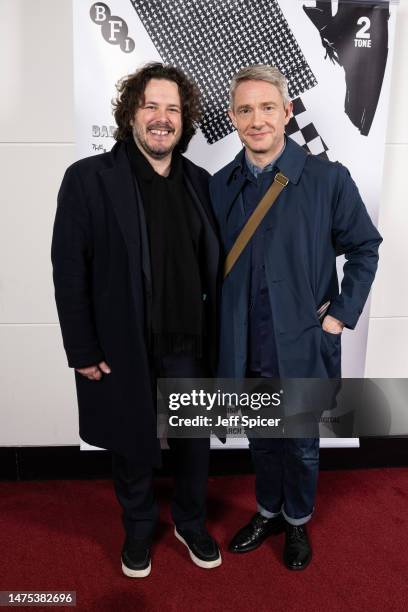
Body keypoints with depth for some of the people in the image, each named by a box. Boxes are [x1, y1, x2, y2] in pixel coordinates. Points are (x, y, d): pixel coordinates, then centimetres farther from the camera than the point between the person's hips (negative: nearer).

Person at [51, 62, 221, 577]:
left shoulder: (199, 182, 3)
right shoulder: (88, 178, -9)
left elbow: (212, 267, 7)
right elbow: (69, 273, -10)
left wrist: (213, 337, 5)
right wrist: (83, 352, -10)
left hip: (190, 347, 4)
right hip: (124, 351, -3)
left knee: (195, 441, 19)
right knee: (132, 448, 17)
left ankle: (191, 523, 46)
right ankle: (138, 530, 45)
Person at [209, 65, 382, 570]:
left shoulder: (327, 178, -9)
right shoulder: (220, 186, 1)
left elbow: (364, 248, 0)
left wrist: (341, 315, -7)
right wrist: (223, 332, 2)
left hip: (302, 347, -2)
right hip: (246, 351, 3)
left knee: (301, 446, 16)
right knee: (260, 441, 21)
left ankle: (297, 522, 43)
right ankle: (268, 512, 47)